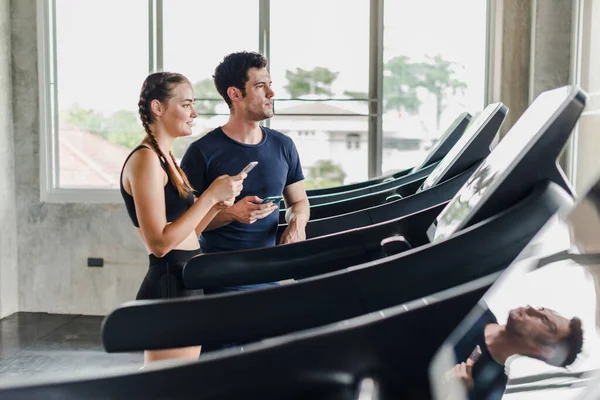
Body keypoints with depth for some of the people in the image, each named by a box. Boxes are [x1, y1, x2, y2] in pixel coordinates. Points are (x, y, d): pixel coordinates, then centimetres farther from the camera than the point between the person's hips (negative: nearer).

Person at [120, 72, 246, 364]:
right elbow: (159, 243, -21)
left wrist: (217, 205, 1)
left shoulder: (166, 158, 14)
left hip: (187, 287, 9)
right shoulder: (145, 159, -14)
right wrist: (210, 196, -19)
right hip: (168, 288, -9)